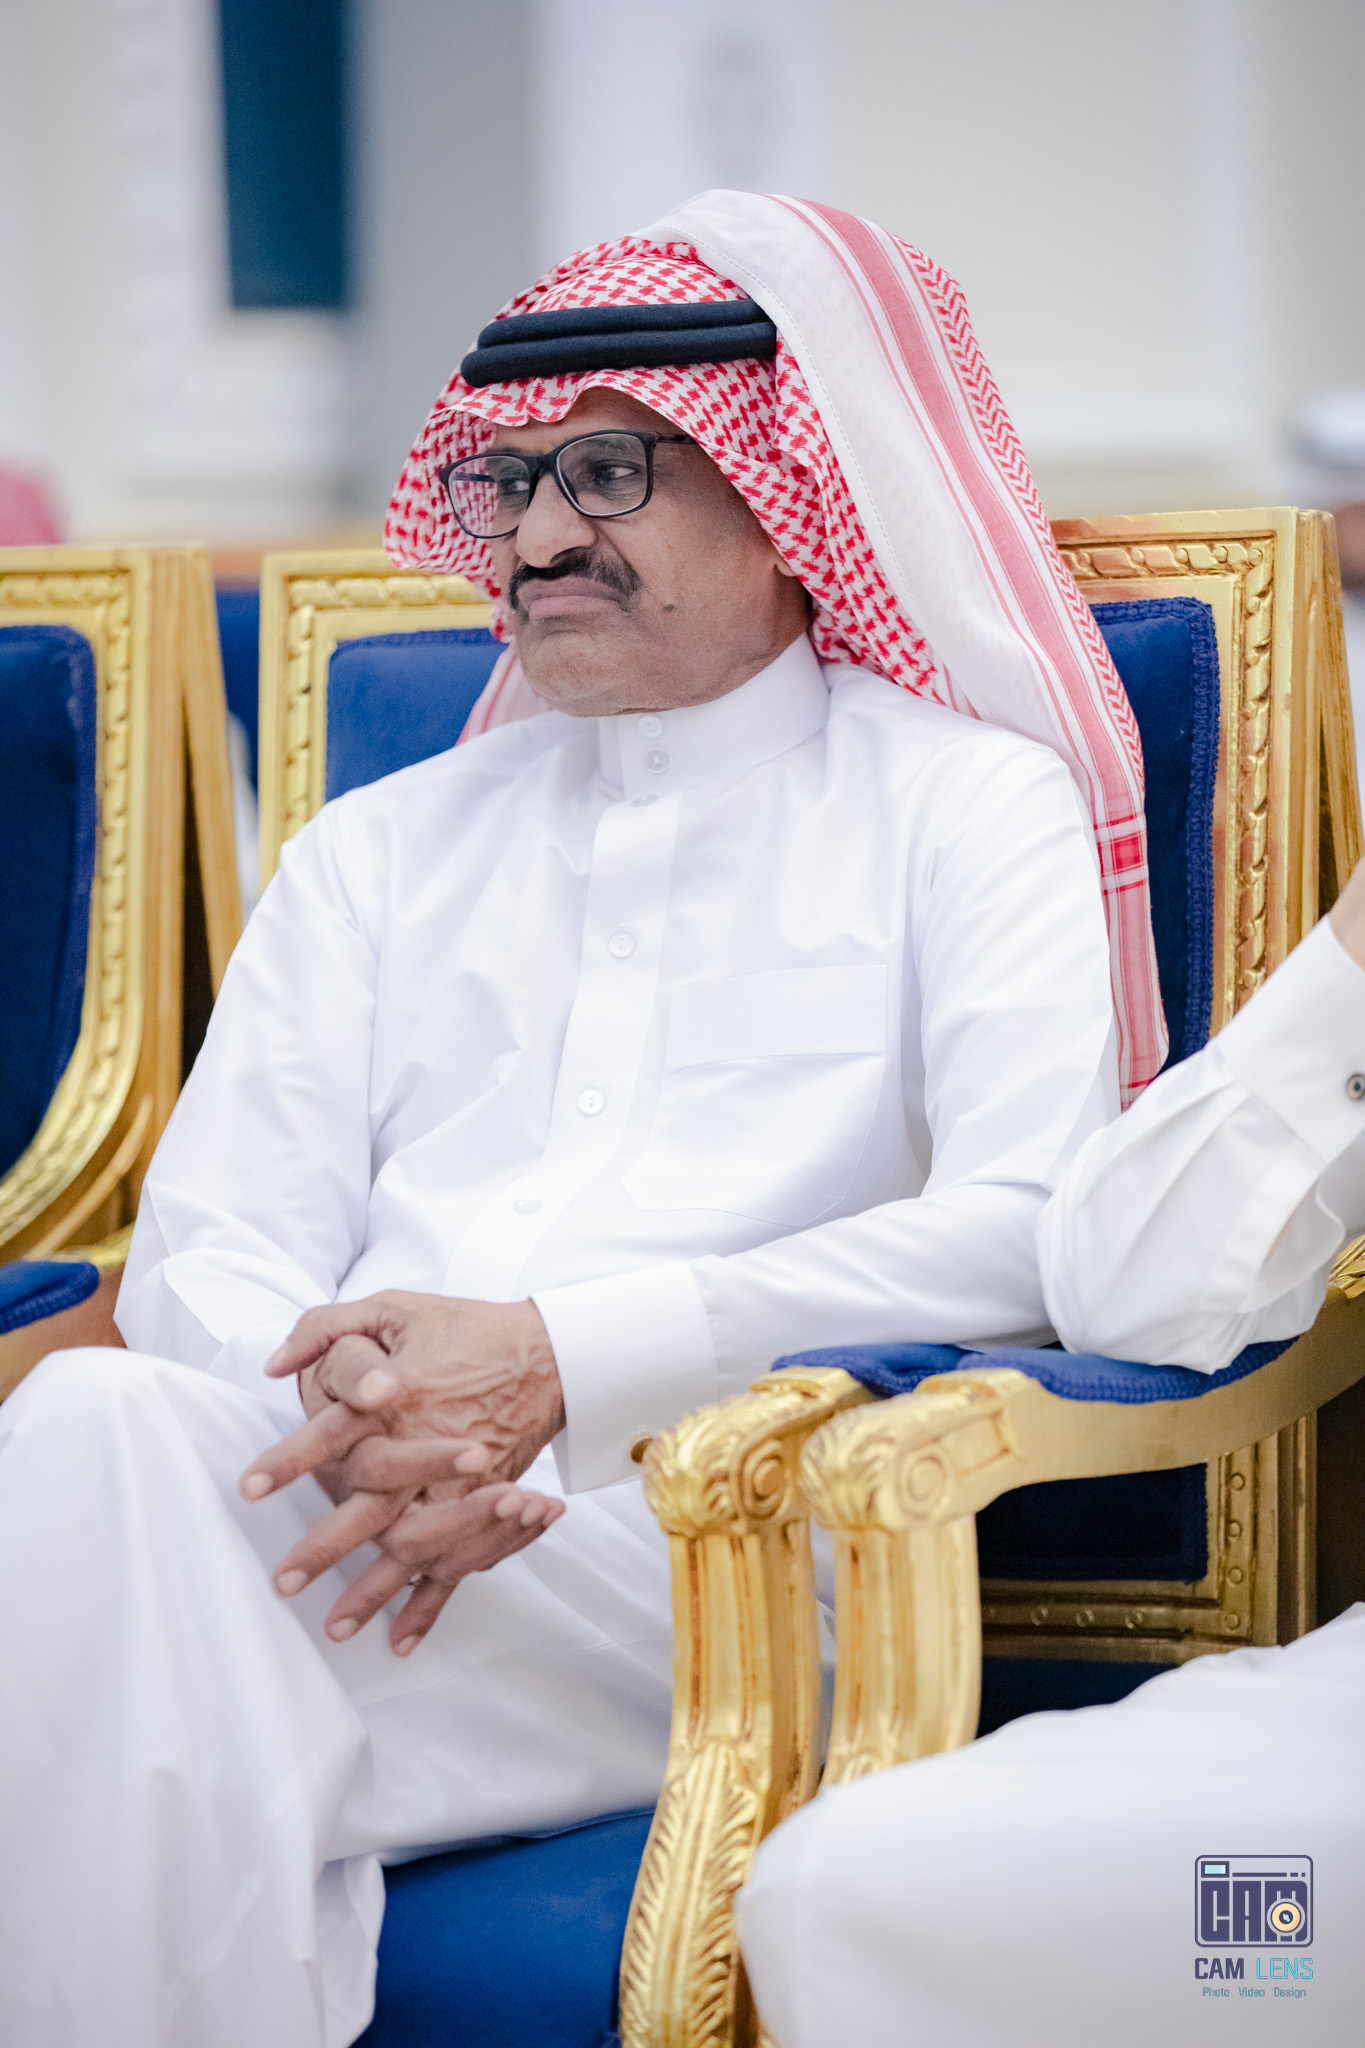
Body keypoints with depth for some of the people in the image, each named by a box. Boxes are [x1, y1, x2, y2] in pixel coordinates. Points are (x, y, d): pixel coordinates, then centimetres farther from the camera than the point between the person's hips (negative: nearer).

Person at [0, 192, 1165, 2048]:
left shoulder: (969, 804, 13)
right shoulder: (379, 851, 26)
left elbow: (1028, 1230, -4)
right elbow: (208, 1252, 14)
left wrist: (558, 1358, -15)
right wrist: (370, 1426, -12)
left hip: (708, 1552, -4)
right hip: (338, 1478, 4)